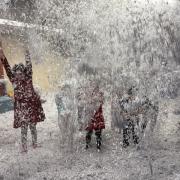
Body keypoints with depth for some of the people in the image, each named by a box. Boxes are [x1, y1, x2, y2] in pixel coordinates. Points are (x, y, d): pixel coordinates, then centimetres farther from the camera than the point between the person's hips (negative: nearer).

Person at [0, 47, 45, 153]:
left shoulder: (28, 79, -2)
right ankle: (24, 148, 10)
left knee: (33, 127, 11)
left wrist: (27, 54, -12)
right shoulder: (14, 81, 0)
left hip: (31, 106, -1)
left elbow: (29, 67, -8)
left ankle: (35, 144, 26)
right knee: (23, 129, 3)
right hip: (21, 108, 1)